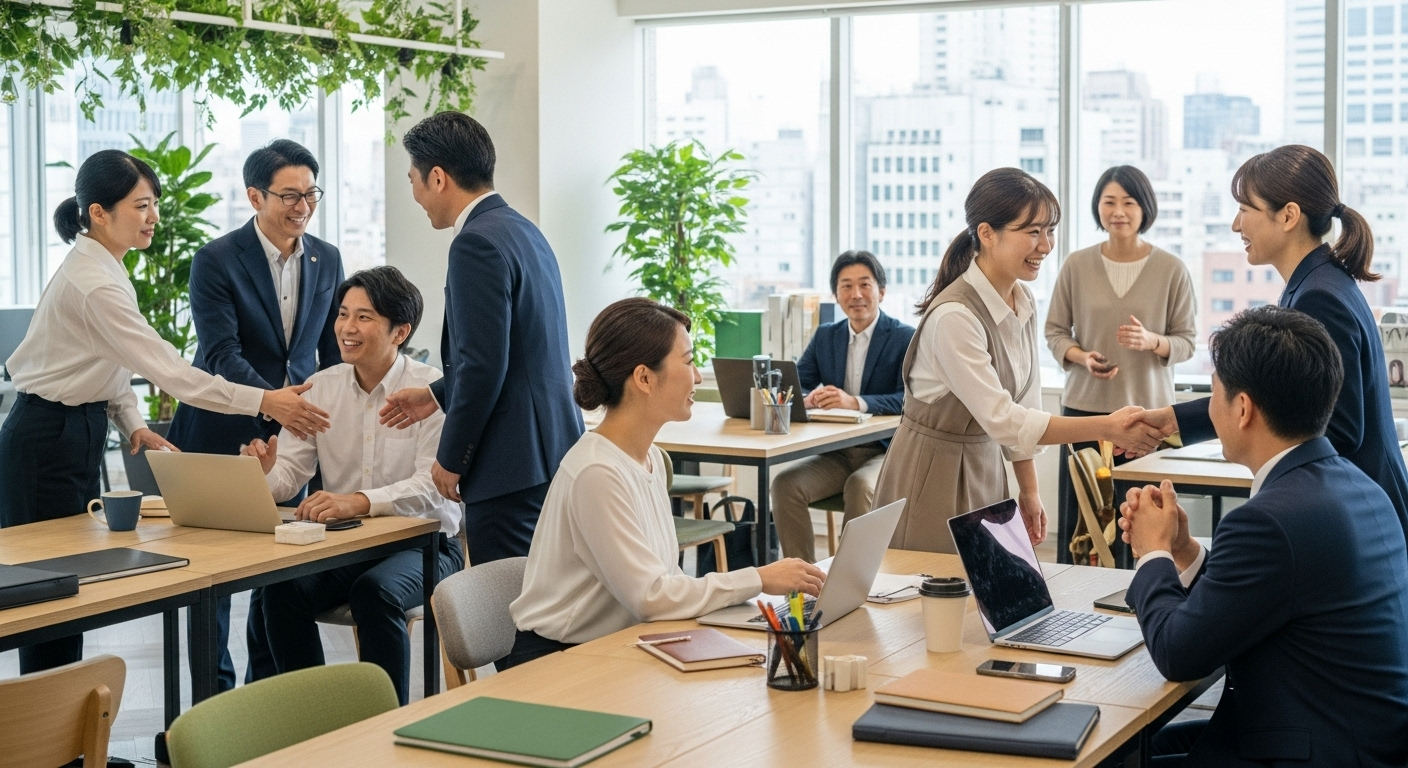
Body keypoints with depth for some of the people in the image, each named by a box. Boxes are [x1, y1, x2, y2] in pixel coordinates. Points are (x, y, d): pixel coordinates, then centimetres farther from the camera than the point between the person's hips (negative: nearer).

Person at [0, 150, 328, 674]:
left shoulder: (102, 268, 7)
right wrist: (263, 402, -30)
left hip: (78, 432, 10)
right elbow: (167, 369, -29)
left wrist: (133, 425, 0)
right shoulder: (93, 283, -24)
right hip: (48, 440, -10)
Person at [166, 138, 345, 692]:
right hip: (222, 434, -4)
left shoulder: (327, 260, 4)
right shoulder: (216, 260, -11)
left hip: (290, 435, 4)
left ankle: (268, 684, 23)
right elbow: (222, 354, -19)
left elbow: (334, 348, 12)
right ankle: (214, 687, 16)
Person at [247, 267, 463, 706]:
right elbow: (289, 475, 2)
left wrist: (359, 501, -36)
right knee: (282, 587, -23)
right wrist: (265, 472, -24)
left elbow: (432, 488, -20)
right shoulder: (322, 387, 7)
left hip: (421, 543, -4)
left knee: (375, 591, -34)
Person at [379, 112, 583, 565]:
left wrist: (451, 459, -10)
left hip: (513, 465, -10)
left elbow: (484, 364, -20)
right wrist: (437, 395, 25)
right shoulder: (523, 231, 15)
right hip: (551, 449, 10)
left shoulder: (478, 243, -15)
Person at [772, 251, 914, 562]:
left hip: (886, 453, -4)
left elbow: (910, 399, -15)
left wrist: (856, 402, -32)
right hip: (835, 453, 4)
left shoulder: (906, 338, -3)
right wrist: (809, 397, -20)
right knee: (785, 483, -23)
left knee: (860, 486, -35)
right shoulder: (825, 337, 13)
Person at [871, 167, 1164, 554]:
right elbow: (1002, 419, -27)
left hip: (986, 467, 7)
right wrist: (1108, 428, -29)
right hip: (933, 475, -7)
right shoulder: (954, 317, -24)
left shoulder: (1024, 303, 1)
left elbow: (1024, 406, 9)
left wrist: (1029, 491, 8)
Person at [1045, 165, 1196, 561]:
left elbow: (1187, 340, 4)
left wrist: (1151, 341, -17)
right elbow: (1055, 330, 10)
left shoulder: (1172, 269, -1)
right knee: (1078, 521, 0)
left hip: (1149, 409, -1)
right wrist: (1081, 357, -10)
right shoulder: (1076, 265, 3)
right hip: (1085, 407, 1)